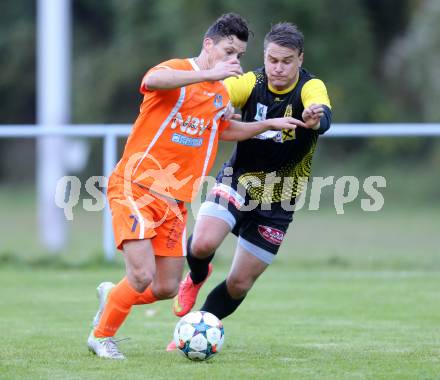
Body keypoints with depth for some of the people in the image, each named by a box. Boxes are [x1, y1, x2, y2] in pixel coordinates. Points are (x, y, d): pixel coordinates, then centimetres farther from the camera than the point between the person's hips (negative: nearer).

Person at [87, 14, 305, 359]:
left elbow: (226, 130, 36)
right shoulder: (177, 71, -9)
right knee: (142, 275, -18)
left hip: (174, 200, 7)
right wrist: (209, 74, -38)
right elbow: (153, 80, -34)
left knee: (166, 289, 3)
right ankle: (101, 336, 5)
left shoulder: (222, 95, 15)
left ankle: (111, 296, 32)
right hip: (135, 187, -7)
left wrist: (270, 124, 25)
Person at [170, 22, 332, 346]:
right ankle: (197, 278, 12)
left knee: (239, 283, 2)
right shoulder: (252, 83, -12)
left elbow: (323, 116, -40)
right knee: (203, 243, -24)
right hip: (237, 181, 0)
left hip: (277, 203, 0)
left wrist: (316, 118, -65)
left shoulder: (310, 88, -18)